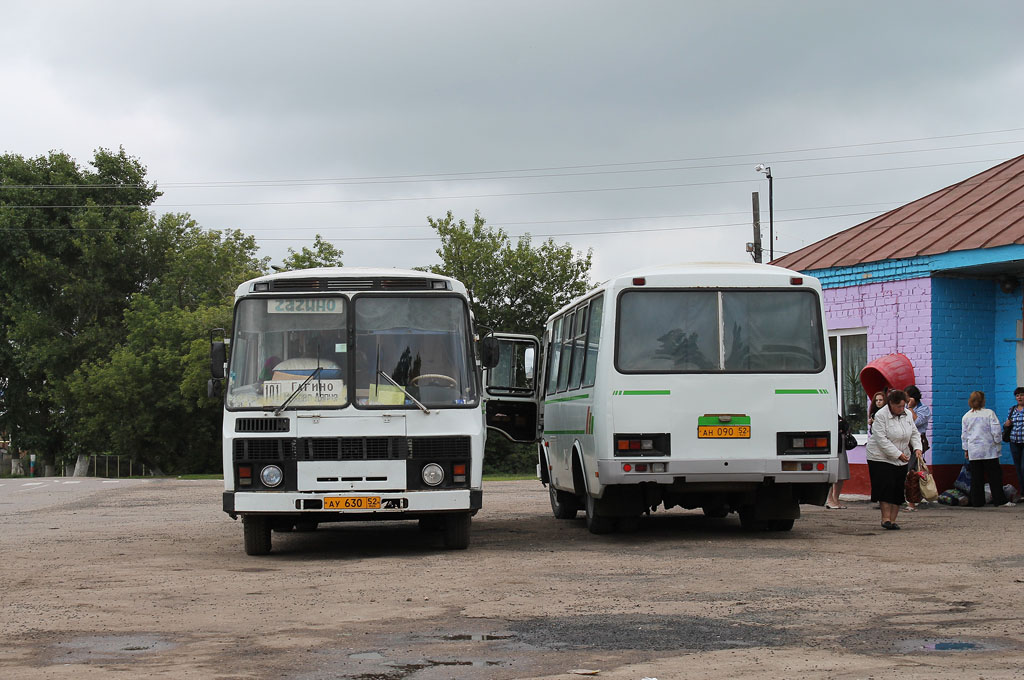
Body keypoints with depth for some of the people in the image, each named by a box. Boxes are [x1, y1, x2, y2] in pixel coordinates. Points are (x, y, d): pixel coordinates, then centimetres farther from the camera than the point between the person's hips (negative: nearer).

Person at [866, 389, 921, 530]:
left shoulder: (907, 415, 4)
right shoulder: (881, 415, -15)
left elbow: (914, 433, 14)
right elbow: (881, 439, -20)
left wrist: (917, 448, -6)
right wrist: (898, 454, -21)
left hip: (901, 460, 6)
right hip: (881, 457, -6)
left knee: (898, 489, 1)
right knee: (886, 486, -12)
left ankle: (892, 520, 6)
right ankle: (885, 518, -7)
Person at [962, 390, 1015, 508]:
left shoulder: (966, 416, 5)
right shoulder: (989, 413, -7)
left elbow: (964, 435, 10)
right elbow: (996, 431, -9)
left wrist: (966, 449, 19)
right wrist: (998, 443, 5)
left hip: (973, 451, 3)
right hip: (989, 450, -3)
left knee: (976, 477, 6)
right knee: (994, 476, 2)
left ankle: (977, 501, 6)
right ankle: (1000, 500, 0)